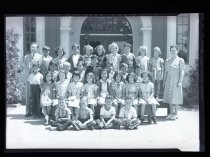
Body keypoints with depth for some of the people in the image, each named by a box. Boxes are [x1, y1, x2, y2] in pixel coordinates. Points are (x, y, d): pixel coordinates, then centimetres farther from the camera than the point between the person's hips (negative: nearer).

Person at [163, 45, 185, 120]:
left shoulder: (180, 60, -3)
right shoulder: (167, 60, 11)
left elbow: (182, 71, -7)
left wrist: (180, 81, -14)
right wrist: (164, 81, 10)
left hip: (176, 80, -5)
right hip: (168, 80, 5)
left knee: (175, 97, -3)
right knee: (169, 96, 6)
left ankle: (175, 114, 5)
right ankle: (171, 113, 14)